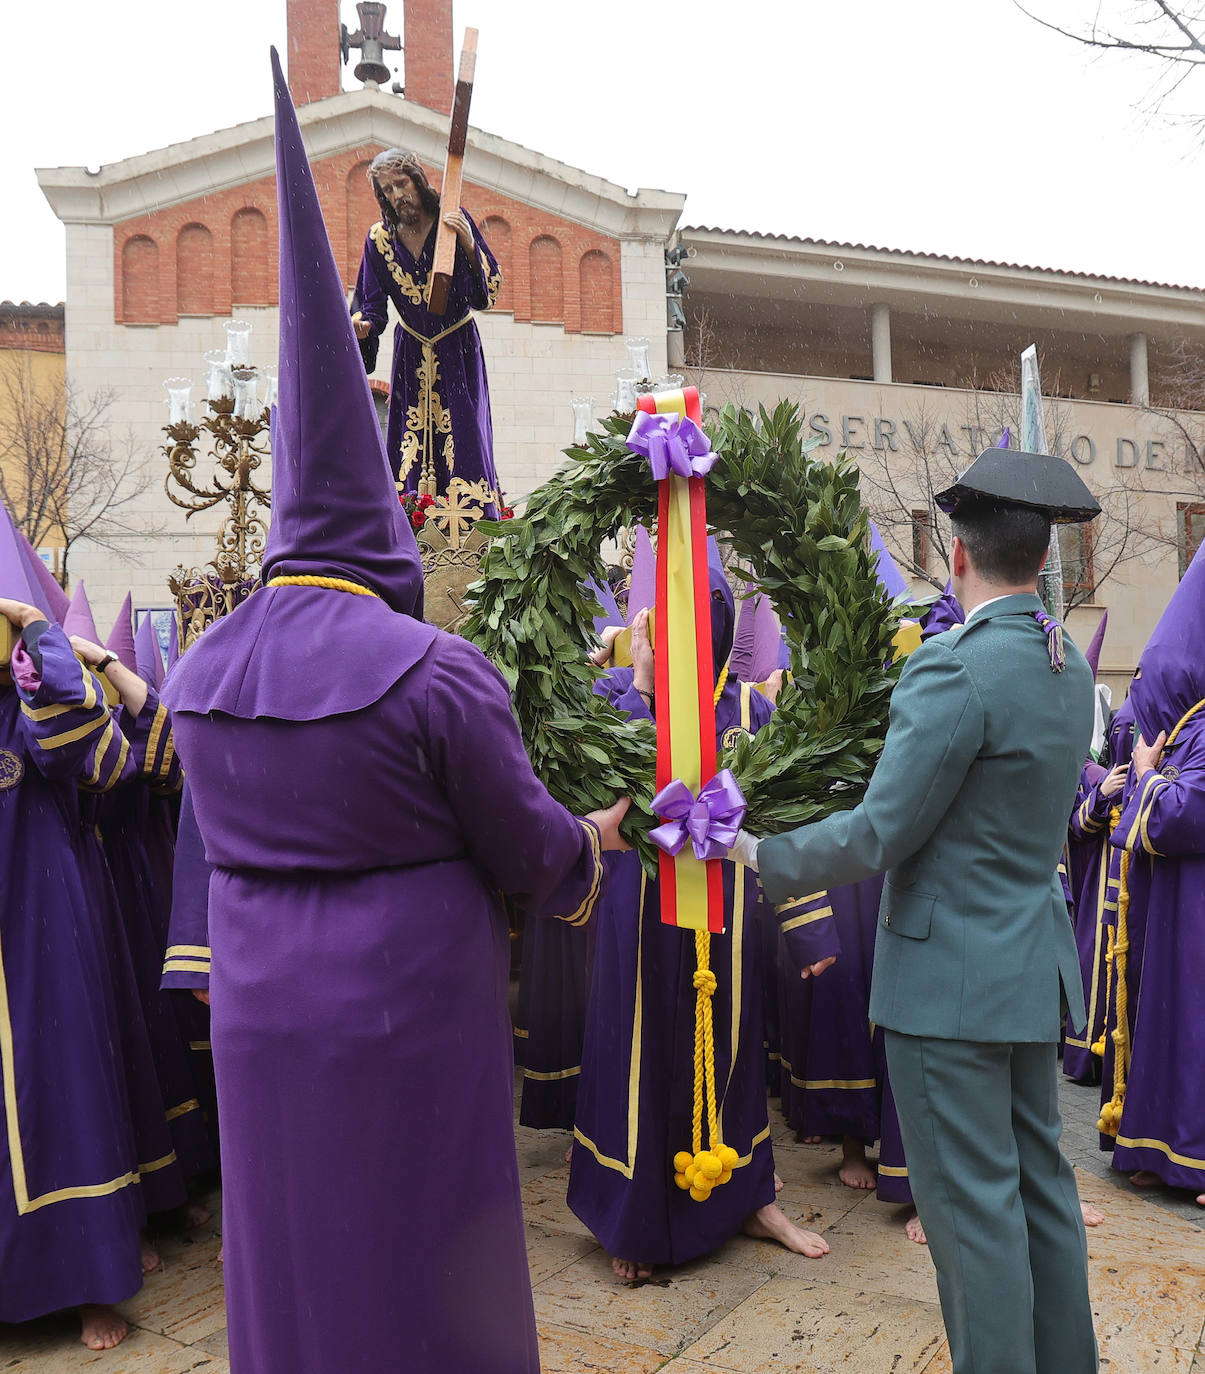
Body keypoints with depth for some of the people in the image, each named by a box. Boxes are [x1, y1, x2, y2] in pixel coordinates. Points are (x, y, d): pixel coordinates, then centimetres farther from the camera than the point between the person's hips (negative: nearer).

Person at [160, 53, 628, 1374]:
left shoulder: (199, 672, -3)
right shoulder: (435, 671, -20)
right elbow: (522, 844, -10)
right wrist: (588, 845, 13)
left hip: (260, 1017, 5)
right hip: (411, 1016, -4)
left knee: (292, 1259, 21)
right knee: (430, 1259, 15)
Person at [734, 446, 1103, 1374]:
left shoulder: (955, 670, -21)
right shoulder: (1069, 668, 7)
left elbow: (879, 835, -19)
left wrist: (767, 857, -6)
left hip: (951, 974, -9)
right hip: (1037, 963, 9)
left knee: (972, 1201, 3)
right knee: (1040, 1183, 20)